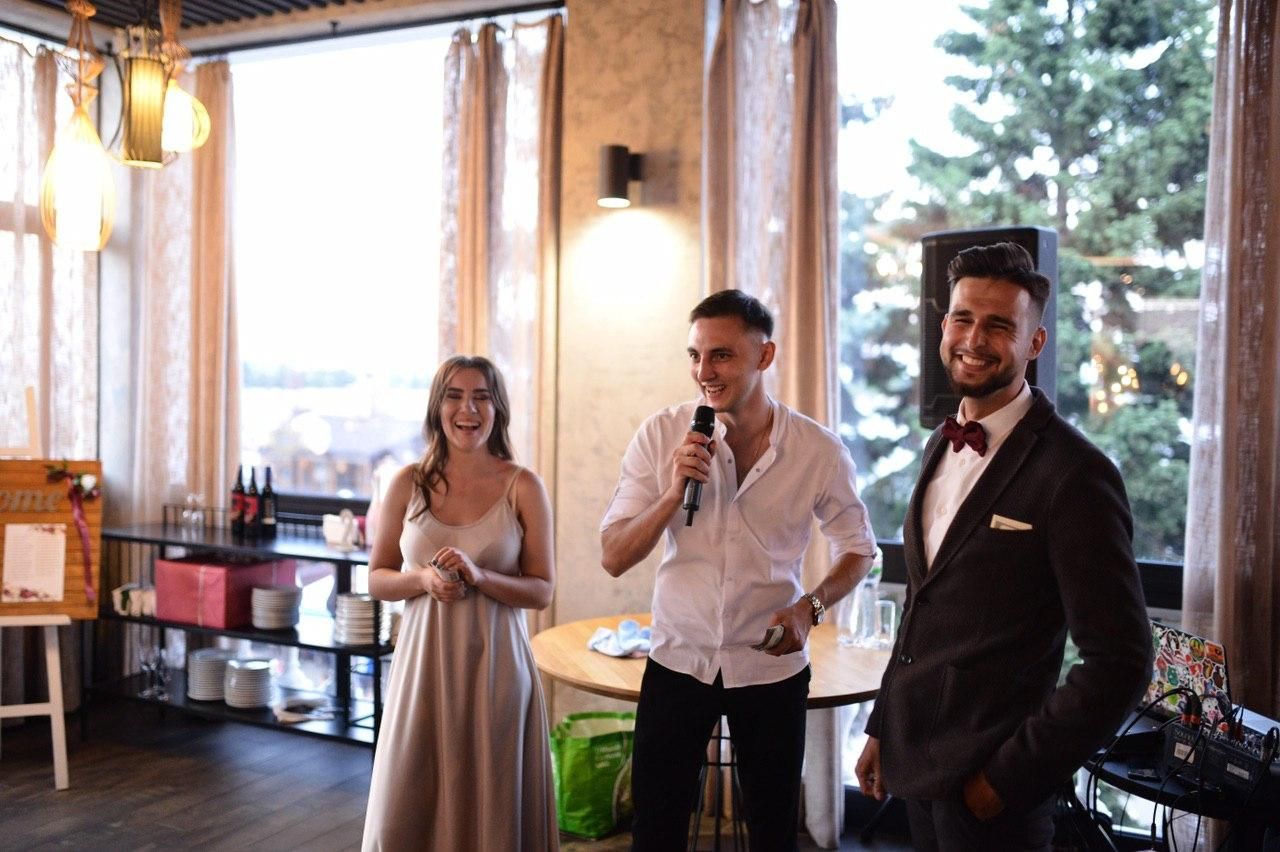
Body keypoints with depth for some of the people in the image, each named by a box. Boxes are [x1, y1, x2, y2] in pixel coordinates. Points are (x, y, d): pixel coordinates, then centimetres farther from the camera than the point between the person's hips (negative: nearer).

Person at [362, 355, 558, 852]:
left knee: (491, 806, 8)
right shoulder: (409, 484, 2)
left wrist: (479, 576, -18)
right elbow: (377, 580, 8)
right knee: (407, 809, 8)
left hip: (494, 664, -1)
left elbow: (542, 591, -2)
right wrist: (423, 578, -12)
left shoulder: (522, 487, -4)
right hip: (424, 661, 2)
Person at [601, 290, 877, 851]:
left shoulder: (818, 449, -11)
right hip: (677, 661, 0)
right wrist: (674, 493, -26)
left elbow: (858, 548, 4)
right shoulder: (662, 436, -10)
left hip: (772, 667, 0)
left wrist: (810, 607, -14)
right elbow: (614, 559, -10)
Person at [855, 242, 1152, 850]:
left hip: (987, 784, -6)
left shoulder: (1076, 474, -17)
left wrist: (1010, 777, -16)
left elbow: (1120, 662, -18)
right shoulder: (940, 448, 7)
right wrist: (882, 727, 14)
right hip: (916, 765, 7)